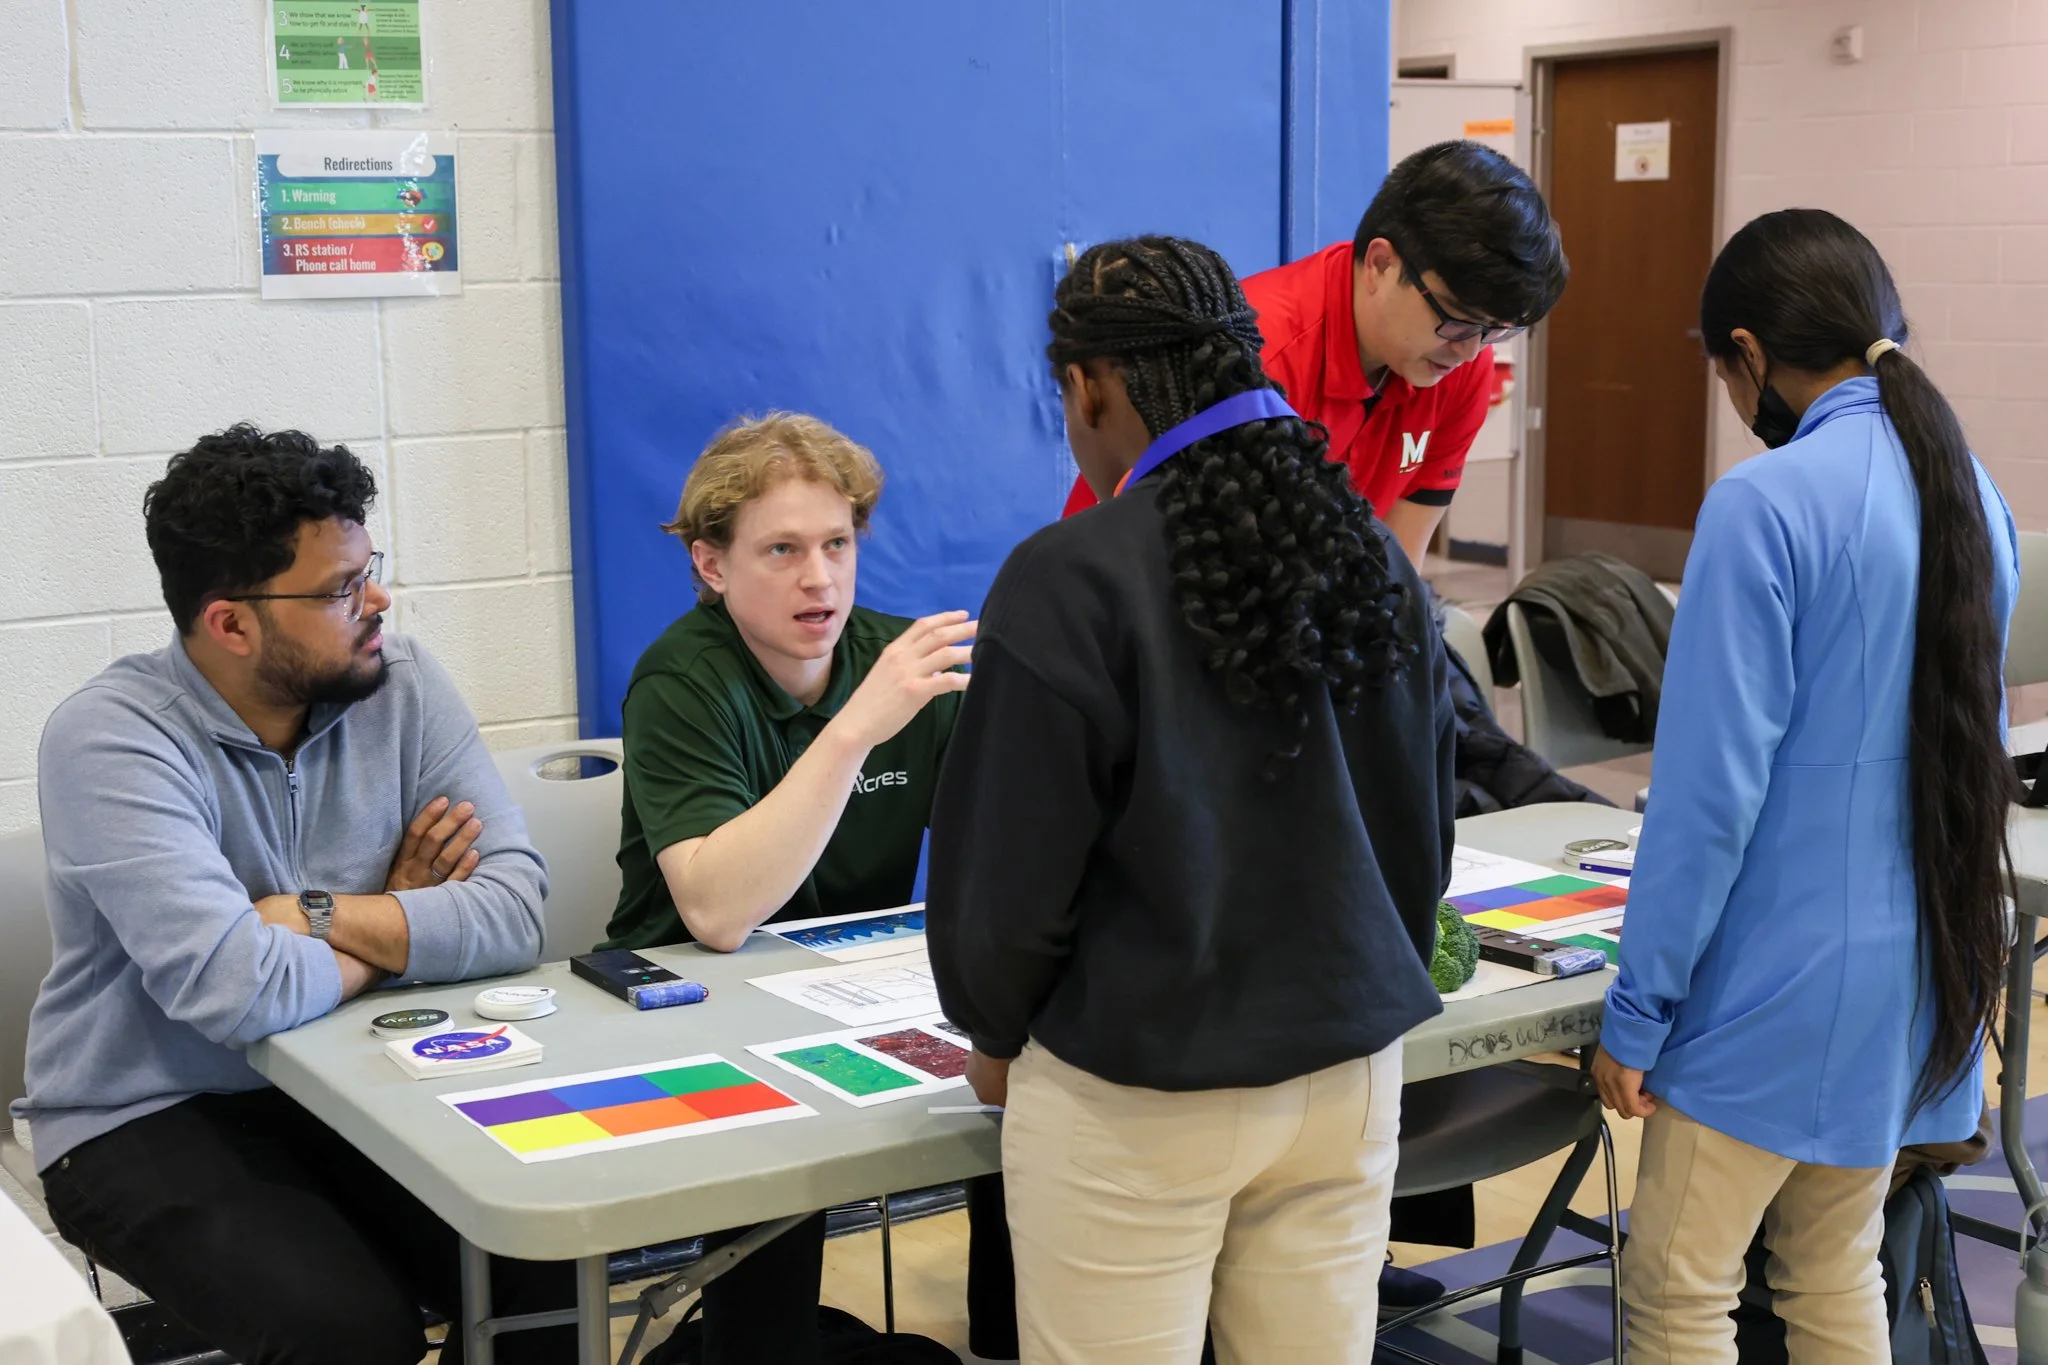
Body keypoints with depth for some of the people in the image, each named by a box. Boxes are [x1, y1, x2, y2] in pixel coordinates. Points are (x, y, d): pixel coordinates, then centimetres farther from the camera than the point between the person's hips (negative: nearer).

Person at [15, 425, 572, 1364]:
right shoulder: (109, 739, -18)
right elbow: (237, 992, -29)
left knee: (553, 1270, -17)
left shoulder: (400, 683, -3)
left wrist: (319, 917, -20)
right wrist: (400, 930, -12)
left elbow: (515, 909, -11)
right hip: (147, 1124, -4)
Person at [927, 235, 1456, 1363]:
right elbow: (1423, 832, 12)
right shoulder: (1372, 557, 3)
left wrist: (996, 1036, 7)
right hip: (1349, 1071, 6)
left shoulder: (1071, 580, -16)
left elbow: (1006, 867, -11)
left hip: (1134, 1098, -5)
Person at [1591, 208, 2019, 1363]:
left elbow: (1712, 787, -18)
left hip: (1777, 986, -8)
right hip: (1920, 971, 8)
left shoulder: (1767, 504, -17)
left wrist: (1638, 1011, -11)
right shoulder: (1974, 493, 6)